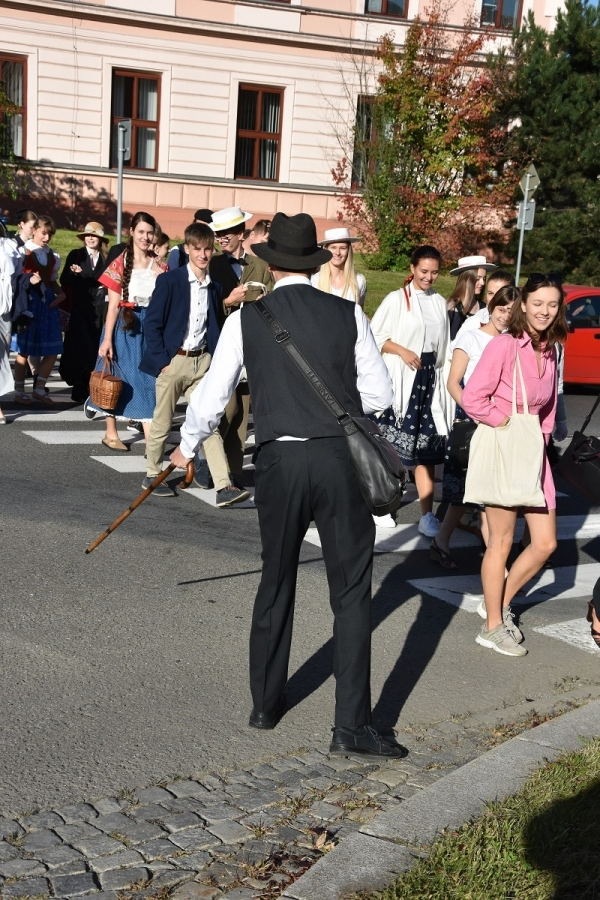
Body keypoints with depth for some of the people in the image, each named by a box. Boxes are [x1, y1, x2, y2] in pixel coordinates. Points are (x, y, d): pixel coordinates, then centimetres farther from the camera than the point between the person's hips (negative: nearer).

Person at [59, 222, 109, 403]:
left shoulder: (106, 258, 8)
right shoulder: (75, 255, 4)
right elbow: (64, 280, -1)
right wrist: (74, 273, -20)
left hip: (99, 309, 2)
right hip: (80, 308, -2)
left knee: (95, 348, 1)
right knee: (81, 348, -8)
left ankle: (89, 390, 9)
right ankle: (79, 391, -2)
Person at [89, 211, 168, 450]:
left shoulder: (160, 267, 5)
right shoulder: (120, 264, -5)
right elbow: (113, 305, -7)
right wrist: (107, 338, -10)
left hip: (150, 327, 3)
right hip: (124, 325, -2)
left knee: (149, 379, -1)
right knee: (118, 378, 8)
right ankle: (111, 433, 22)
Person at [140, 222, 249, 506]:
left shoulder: (215, 288, 9)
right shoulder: (169, 280, -5)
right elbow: (152, 323, -7)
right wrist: (162, 360, -12)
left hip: (202, 362, 4)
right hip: (173, 360, -3)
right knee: (162, 423, 7)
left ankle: (224, 487, -8)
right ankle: (152, 475, 26)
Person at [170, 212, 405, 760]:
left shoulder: (246, 320, 1)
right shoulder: (348, 314, 1)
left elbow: (212, 397, 6)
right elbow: (379, 394, 3)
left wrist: (187, 447, 25)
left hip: (279, 460, 1)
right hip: (340, 459, -1)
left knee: (276, 584, 19)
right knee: (352, 591, 6)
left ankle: (266, 704, 33)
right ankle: (351, 725, 7)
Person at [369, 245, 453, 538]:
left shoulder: (440, 303, 12)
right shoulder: (396, 299, -2)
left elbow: (445, 348, 15)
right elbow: (374, 336, -4)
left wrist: (445, 380, 9)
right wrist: (402, 351, -14)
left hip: (429, 380, 4)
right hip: (400, 378, -4)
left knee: (426, 446, 1)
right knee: (391, 443, -1)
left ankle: (427, 514, 2)